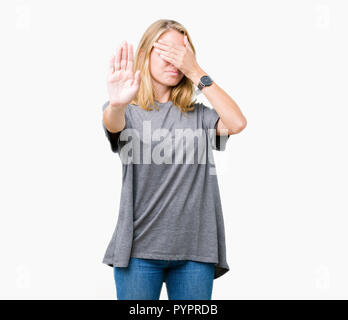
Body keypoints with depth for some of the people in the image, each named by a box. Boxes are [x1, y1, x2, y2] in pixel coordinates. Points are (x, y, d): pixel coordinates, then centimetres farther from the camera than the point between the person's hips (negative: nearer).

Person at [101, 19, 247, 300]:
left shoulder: (197, 114, 12)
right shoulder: (129, 111, 5)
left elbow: (237, 123, -7)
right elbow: (113, 125, -19)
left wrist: (195, 71, -8)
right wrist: (117, 104, -43)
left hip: (194, 246, 2)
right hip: (141, 246, -2)